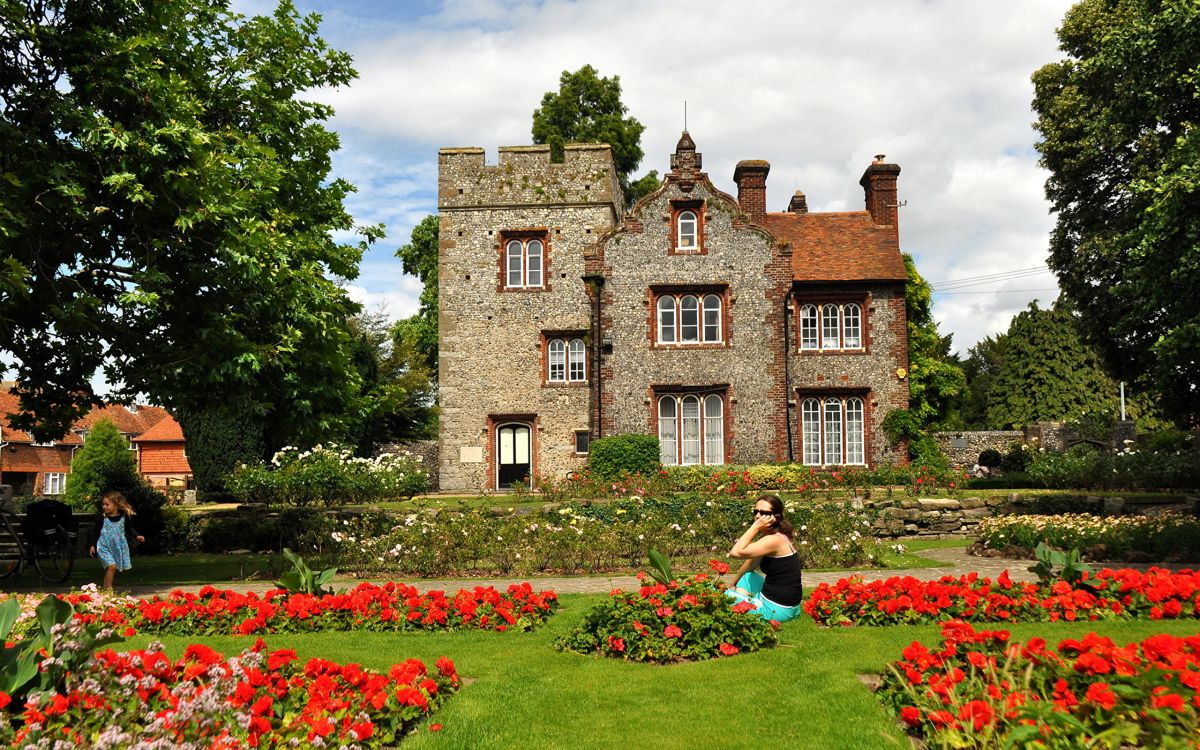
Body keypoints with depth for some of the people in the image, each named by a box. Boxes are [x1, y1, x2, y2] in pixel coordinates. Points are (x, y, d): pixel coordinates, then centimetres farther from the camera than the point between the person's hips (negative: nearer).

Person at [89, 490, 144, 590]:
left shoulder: (124, 517, -2)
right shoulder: (102, 517, -6)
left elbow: (129, 529, 11)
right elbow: (96, 532, 2)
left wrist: (137, 536, -4)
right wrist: (93, 545, 2)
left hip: (118, 547, 3)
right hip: (104, 547, -3)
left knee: (112, 568, 8)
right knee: (112, 566, -18)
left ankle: (106, 588, 21)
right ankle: (108, 589, -11)